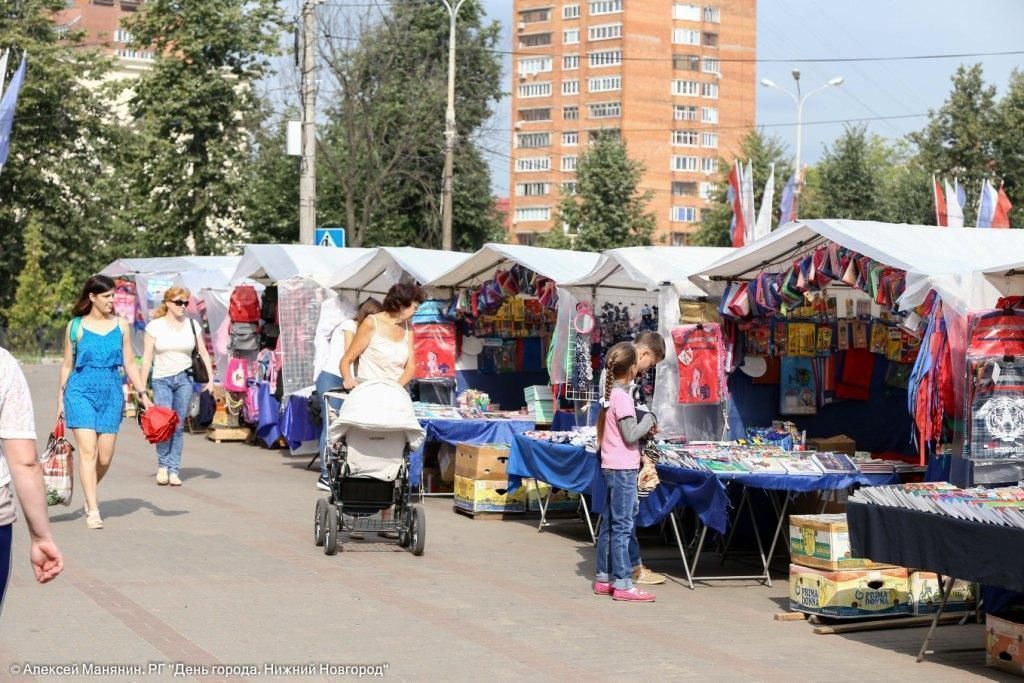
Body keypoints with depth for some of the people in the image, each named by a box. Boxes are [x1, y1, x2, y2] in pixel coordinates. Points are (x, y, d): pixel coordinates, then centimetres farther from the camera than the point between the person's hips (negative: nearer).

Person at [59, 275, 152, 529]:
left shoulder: (121, 325, 7)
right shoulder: (76, 326, 2)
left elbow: (129, 363, 10)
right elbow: (67, 364, 8)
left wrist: (142, 394, 3)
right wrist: (61, 398, 6)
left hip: (111, 393, 2)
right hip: (81, 391, -2)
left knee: (105, 457, 2)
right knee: (87, 451, -13)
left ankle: (91, 493, 31)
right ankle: (93, 510, -11)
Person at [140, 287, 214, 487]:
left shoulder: (192, 325, 7)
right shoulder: (155, 326, 2)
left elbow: (204, 354, 11)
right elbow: (147, 358, 2)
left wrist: (210, 379, 2)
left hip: (185, 379, 2)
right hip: (162, 380, -2)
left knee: (179, 425, 0)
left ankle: (174, 470, 7)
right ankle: (163, 465, 7)